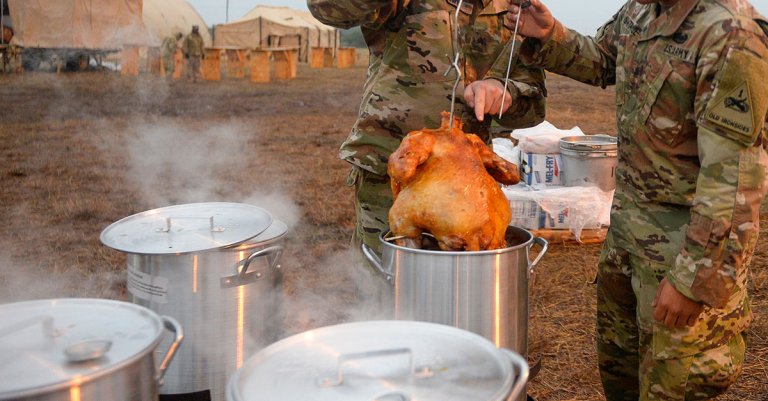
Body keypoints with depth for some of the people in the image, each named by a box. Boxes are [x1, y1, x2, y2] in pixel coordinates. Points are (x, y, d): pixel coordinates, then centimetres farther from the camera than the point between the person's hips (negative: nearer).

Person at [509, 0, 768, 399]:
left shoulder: (732, 34, -26)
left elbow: (735, 176, -27)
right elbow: (598, 60, 20)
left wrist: (694, 279, -25)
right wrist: (549, 35, 0)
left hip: (688, 237, -8)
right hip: (628, 215, 8)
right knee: (617, 355, 26)